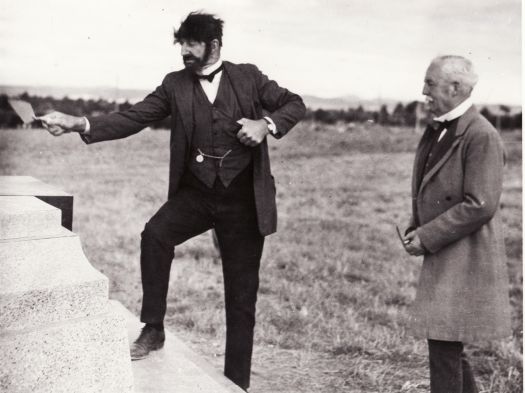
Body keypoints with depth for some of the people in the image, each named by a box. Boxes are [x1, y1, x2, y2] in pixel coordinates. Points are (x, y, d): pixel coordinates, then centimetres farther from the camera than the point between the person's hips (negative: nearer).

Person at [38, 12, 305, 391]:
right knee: (155, 234, -31)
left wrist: (267, 124, -17)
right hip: (196, 191, 1)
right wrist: (79, 124, -16)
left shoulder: (248, 76, 2)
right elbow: (133, 118, -3)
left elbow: (294, 103, 4)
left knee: (241, 297, 3)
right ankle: (153, 329, -13)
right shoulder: (175, 84, 4)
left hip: (242, 197, -1)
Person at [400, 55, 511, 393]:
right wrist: (416, 229, 5)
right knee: (449, 347, 17)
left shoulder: (481, 136, -17)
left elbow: (480, 205, -22)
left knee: (445, 346, -6)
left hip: (465, 259, -9)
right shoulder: (437, 131, 12)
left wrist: (427, 238, -17)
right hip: (443, 257, 9)